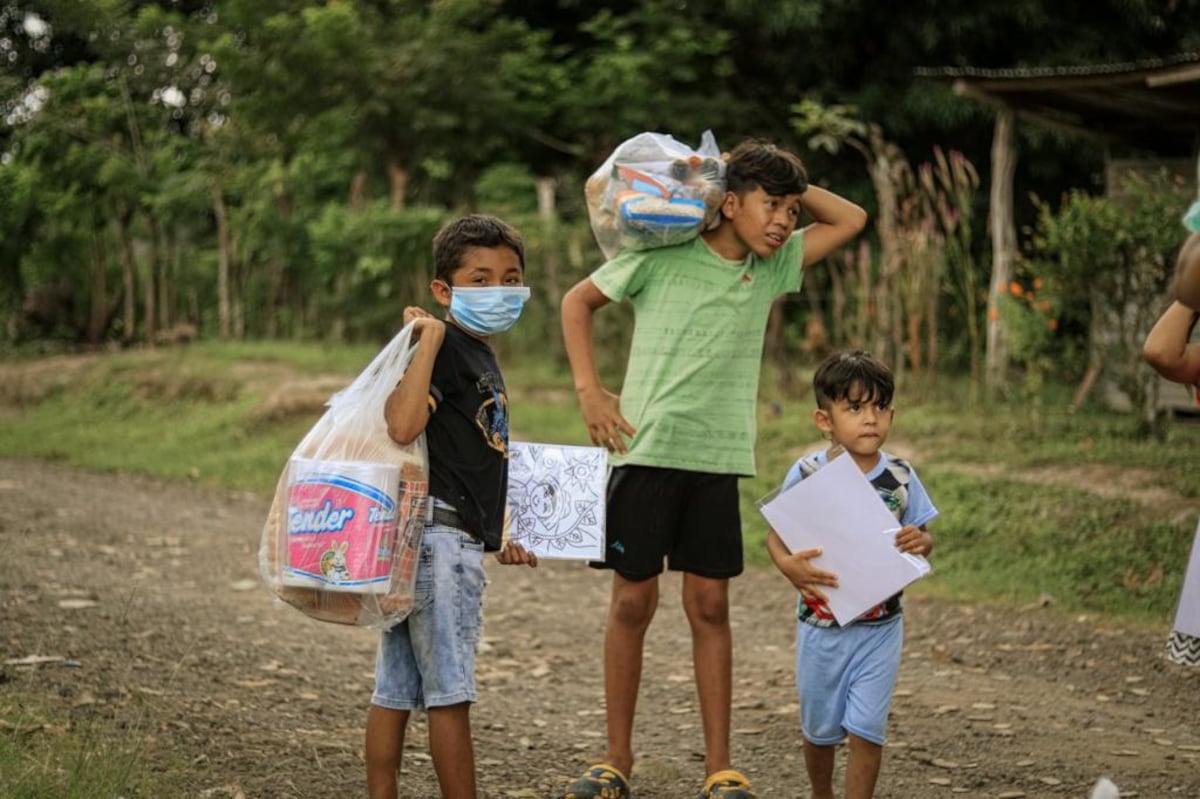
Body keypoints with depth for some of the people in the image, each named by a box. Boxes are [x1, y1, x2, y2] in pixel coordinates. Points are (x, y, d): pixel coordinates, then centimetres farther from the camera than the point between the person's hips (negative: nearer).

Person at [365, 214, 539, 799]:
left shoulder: (481, 357, 19)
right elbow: (401, 425, -30)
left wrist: (494, 540, 30)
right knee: (450, 691, -3)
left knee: (397, 690, 11)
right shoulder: (447, 349, -12)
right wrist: (428, 340, -27)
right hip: (438, 536, -10)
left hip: (455, 540, 10)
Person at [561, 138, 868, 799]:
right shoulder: (662, 255, -4)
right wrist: (589, 391, -3)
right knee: (632, 602, 4)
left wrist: (790, 185, 5)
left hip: (718, 462, 3)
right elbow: (578, 300, 5)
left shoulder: (771, 268, 9)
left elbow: (850, 220, 15)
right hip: (646, 452, -3)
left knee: (709, 606, 5)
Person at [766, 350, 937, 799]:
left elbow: (923, 538, 3)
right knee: (820, 727, 16)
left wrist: (919, 542, -21)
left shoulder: (900, 478, -6)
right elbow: (776, 535, -8)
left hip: (880, 625, 0)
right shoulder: (807, 474, -12)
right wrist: (788, 564, -30)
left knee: (866, 728, -4)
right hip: (821, 624, 0)